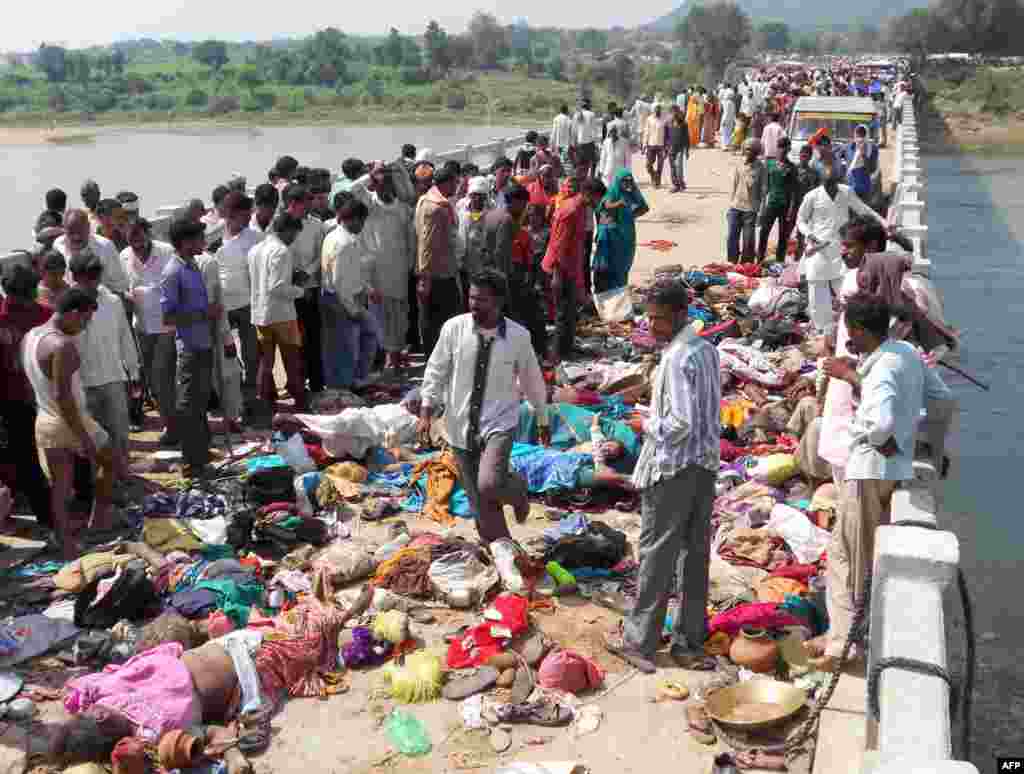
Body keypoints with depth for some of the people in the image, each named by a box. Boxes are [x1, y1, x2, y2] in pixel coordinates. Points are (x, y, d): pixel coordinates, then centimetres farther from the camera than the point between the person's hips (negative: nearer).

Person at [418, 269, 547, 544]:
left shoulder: (518, 336, -9)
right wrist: (426, 413, -5)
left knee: (489, 485, -25)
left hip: (499, 424, -2)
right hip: (461, 426, 2)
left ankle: (516, 489, 11)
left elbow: (532, 379, 4)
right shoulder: (454, 328, -8)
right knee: (481, 505, 8)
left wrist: (543, 420, 13)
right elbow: (435, 372, 1)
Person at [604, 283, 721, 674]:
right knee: (695, 552, 11)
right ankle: (689, 642, 20)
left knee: (657, 552, 2)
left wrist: (650, 427, -7)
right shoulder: (707, 350, 8)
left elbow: (680, 422, -23)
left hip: (672, 466, -8)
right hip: (705, 463, 8)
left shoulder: (676, 358, -19)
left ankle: (639, 641, 12)